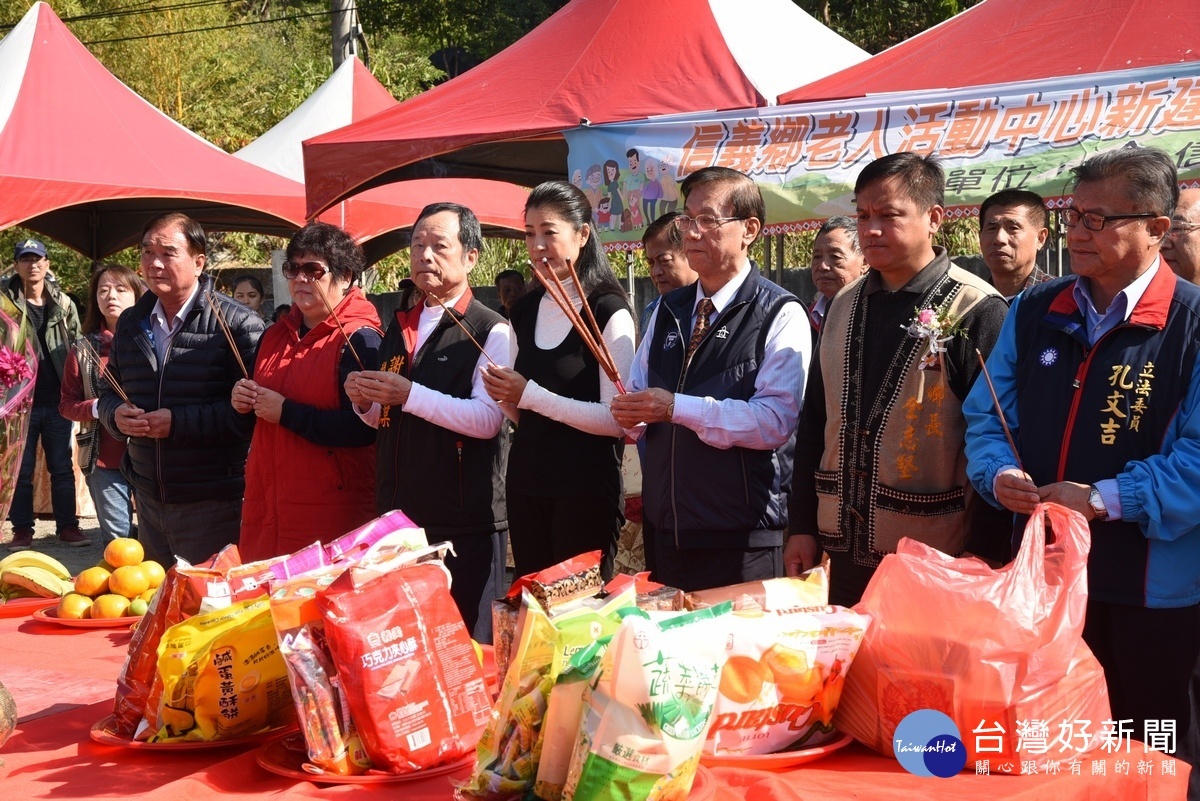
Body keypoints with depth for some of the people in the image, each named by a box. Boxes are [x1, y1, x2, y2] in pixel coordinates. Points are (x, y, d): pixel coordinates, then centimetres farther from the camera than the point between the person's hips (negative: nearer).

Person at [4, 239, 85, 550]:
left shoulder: (64, 304, 4)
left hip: (57, 400, 2)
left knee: (63, 467, 8)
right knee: (21, 469, 6)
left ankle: (67, 525, 17)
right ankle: (22, 529, 15)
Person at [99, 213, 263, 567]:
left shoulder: (238, 325, -11)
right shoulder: (130, 323, 12)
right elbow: (108, 392, 20)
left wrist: (180, 422, -22)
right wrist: (116, 415, -3)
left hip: (213, 507, -6)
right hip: (149, 499, 7)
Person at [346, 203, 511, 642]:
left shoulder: (491, 331, -8)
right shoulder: (400, 326, 15)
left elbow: (487, 419, -21)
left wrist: (410, 395, -25)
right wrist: (365, 401, 1)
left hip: (465, 525, -7)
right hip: (398, 518, 7)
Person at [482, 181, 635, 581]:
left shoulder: (609, 312, -9)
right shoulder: (524, 311, 11)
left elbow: (617, 421, -16)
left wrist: (530, 394, -17)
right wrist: (506, 396, -2)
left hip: (586, 486, -6)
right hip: (526, 483, 6)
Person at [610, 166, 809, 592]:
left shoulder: (780, 315, -8)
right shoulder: (668, 310, 13)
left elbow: (776, 421, -20)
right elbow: (638, 392, 17)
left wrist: (677, 408, -23)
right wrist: (631, 412, -7)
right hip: (671, 535, 6)